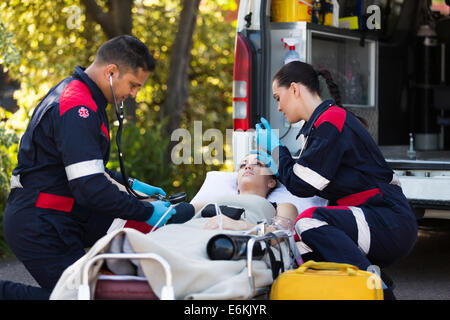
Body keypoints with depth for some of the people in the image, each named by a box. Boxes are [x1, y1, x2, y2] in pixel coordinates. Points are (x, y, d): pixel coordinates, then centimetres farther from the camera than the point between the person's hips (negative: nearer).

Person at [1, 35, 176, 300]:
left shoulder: (73, 91, 12)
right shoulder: (77, 110, -22)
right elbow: (90, 187, -28)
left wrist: (130, 185, 16)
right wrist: (147, 212, -17)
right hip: (40, 226, -10)